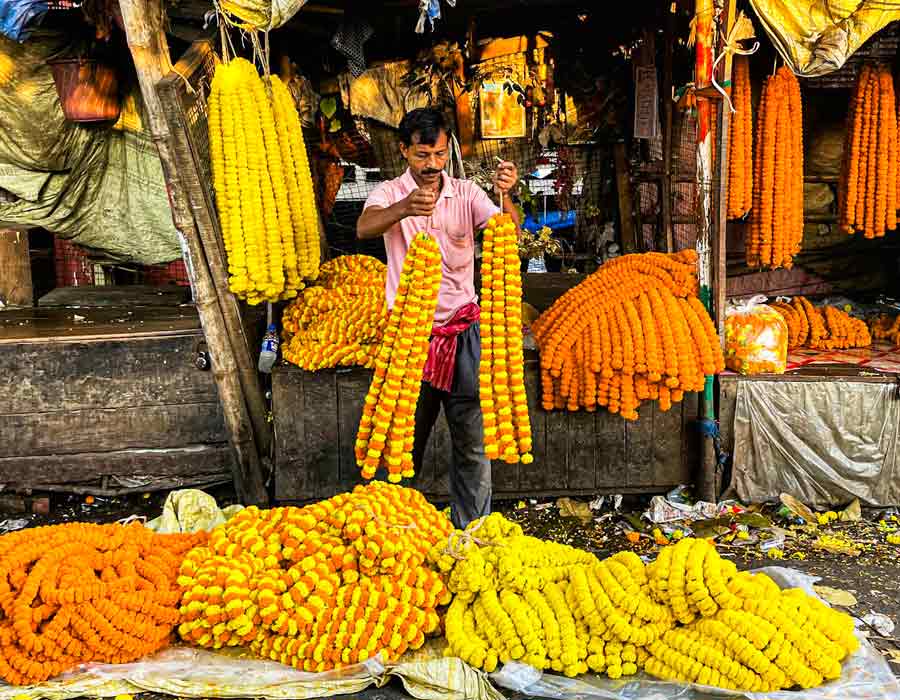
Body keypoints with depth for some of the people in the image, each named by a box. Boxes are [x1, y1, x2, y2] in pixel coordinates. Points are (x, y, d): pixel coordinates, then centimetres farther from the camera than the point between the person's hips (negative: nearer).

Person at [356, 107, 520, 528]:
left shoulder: (467, 194, 4)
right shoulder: (390, 194, -1)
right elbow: (364, 228, -24)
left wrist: (506, 196, -33)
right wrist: (404, 209, -45)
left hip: (462, 331, 2)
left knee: (473, 441, 5)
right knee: (403, 441, 7)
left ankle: (472, 531, 19)